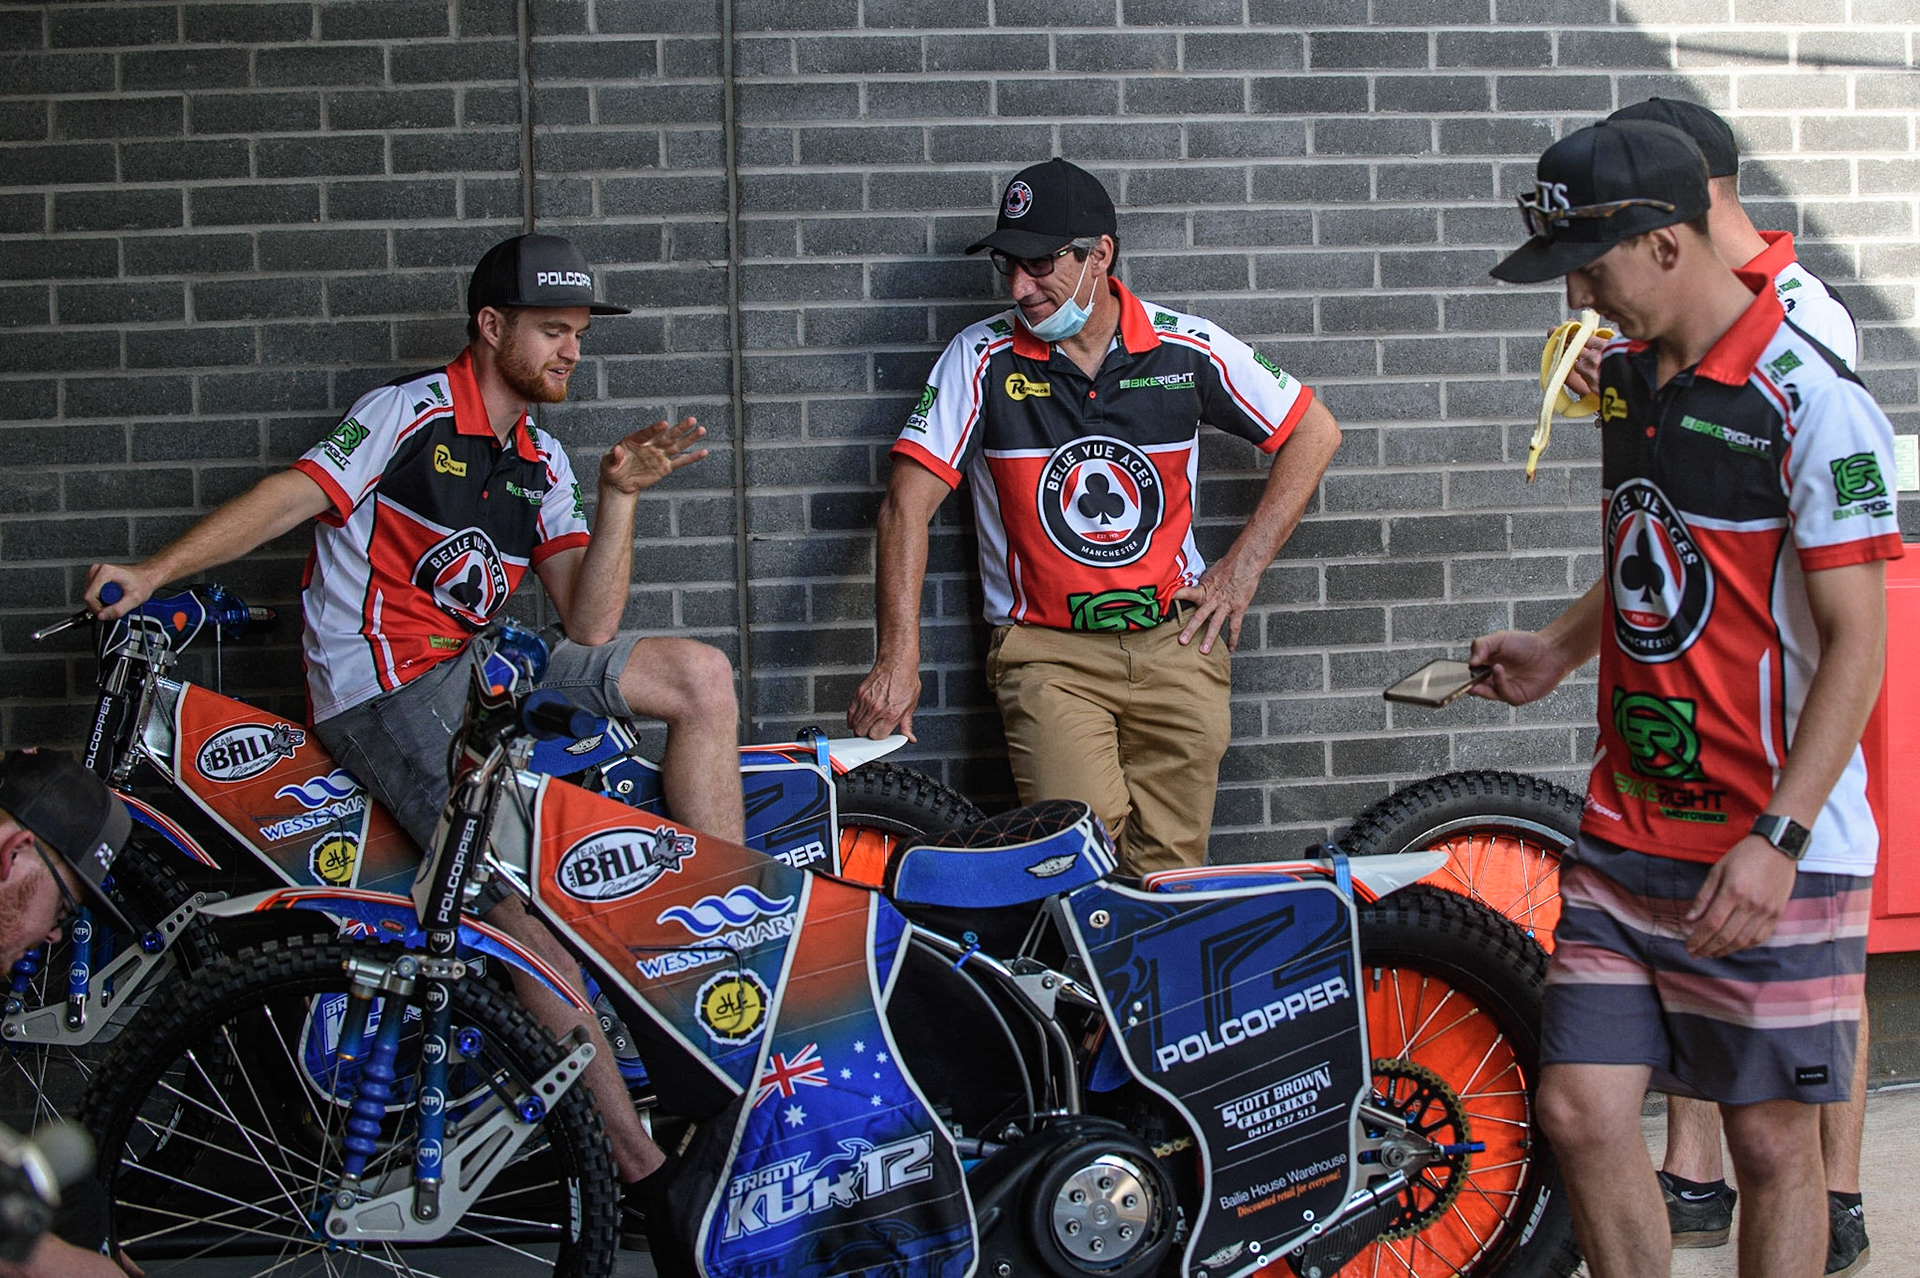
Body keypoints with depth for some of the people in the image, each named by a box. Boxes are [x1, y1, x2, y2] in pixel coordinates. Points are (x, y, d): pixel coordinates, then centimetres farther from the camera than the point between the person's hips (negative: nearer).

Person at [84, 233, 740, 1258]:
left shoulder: (539, 462, 14)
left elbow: (588, 629, 6)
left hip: (480, 665, 8)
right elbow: (286, 500, -11)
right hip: (384, 690, -7)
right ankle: (638, 1165, -26)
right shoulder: (410, 412, -4)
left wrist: (620, 497, -6)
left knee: (702, 676, -3)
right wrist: (146, 575, -20)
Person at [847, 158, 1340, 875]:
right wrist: (898, 657, -17)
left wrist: (1243, 566, 5)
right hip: (1046, 652, -2)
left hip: (1176, 642, 2)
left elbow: (1314, 432, 12)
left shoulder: (1189, 349, 1)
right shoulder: (982, 358, -3)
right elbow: (908, 504, -7)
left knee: (1169, 874, 1)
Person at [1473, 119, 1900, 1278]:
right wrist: (1559, 651, 11)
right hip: (1626, 834, 7)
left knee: (1771, 1140, 4)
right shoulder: (1627, 374, 10)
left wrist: (1777, 839, -23)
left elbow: (1855, 639, -16)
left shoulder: (1811, 400, -14)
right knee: (1583, 1115, 3)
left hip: (1772, 850, -7)